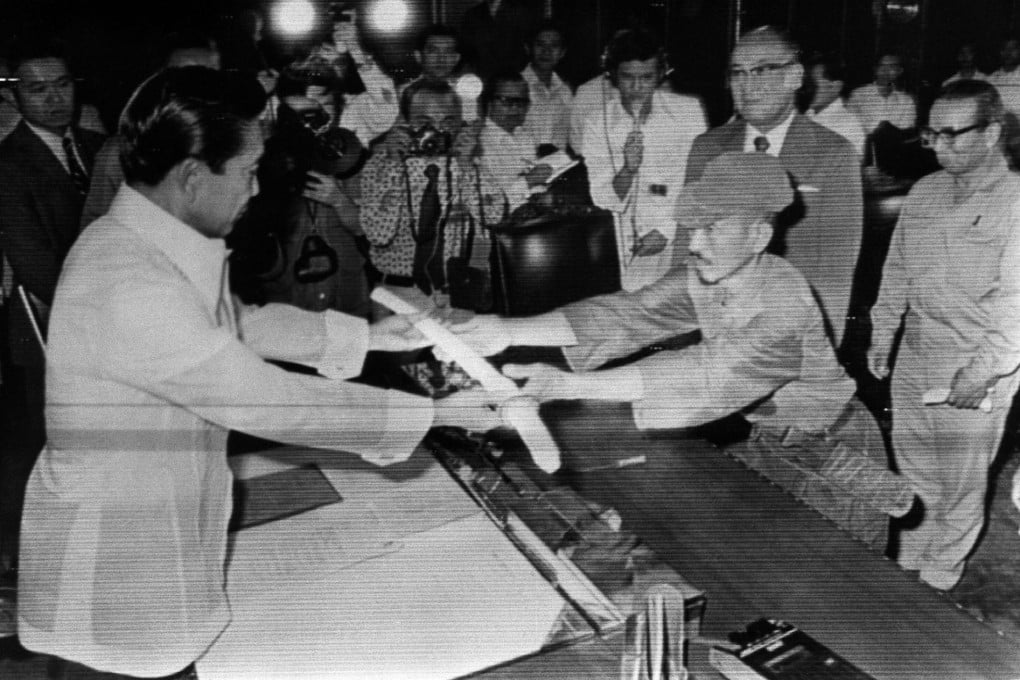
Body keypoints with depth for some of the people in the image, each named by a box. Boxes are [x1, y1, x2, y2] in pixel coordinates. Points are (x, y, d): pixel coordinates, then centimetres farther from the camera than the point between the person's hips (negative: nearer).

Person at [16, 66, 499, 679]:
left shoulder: (158, 243, -2)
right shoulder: (128, 287, -32)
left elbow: (242, 323, 13)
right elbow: (272, 403, -29)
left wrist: (367, 335, 8)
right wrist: (435, 413, -20)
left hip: (161, 535, 8)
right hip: (114, 586, -8)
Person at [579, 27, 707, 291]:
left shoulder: (689, 110, 0)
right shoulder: (598, 122, 1)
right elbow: (605, 202, -2)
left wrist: (668, 230, -9)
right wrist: (627, 169, -20)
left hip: (682, 239, 0)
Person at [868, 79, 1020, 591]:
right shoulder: (923, 192, 4)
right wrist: (882, 334, 11)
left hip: (974, 375, -5)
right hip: (912, 361, 6)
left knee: (961, 484, 11)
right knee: (913, 472, 18)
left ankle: (940, 578, 30)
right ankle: (906, 566, 36)